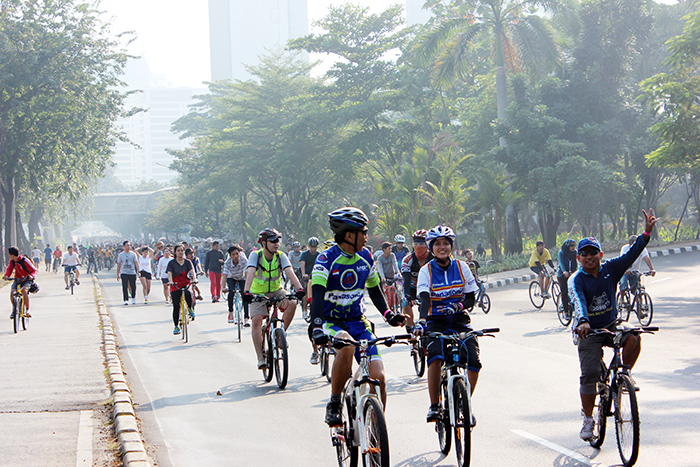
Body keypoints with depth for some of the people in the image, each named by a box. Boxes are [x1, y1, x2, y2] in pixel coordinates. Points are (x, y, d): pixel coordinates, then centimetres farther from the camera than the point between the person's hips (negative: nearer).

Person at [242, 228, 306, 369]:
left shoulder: (280, 256, -12)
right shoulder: (255, 255, -18)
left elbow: (289, 272, -26)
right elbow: (250, 273, -33)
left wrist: (299, 288, -43)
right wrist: (246, 292, -49)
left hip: (276, 291, 2)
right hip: (258, 293, -2)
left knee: (291, 304, -26)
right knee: (256, 321, -18)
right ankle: (260, 358, -15)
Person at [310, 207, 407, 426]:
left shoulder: (365, 257, 2)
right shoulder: (327, 259, -15)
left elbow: (374, 290, 15)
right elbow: (317, 295, -26)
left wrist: (389, 315, -3)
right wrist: (317, 328, -41)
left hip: (357, 322, 5)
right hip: (331, 322, -5)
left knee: (378, 377, -12)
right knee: (347, 345, -39)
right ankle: (334, 404, -20)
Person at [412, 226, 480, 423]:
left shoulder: (461, 267, 2)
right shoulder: (426, 271, -4)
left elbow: (470, 298, 3)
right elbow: (425, 300, -19)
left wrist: (458, 306, -20)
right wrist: (421, 322, -38)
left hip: (460, 320, 2)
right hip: (436, 322, -2)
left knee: (474, 362, -18)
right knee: (435, 357, -31)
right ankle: (434, 405, -19)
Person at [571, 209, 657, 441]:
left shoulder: (610, 270, -2)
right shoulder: (576, 280, -12)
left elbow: (631, 255, -13)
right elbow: (578, 301, -30)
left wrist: (647, 233, -26)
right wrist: (582, 322, -49)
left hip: (611, 326, 3)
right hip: (588, 332, -3)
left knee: (633, 338, -28)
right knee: (589, 375, -12)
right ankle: (588, 420, 5)